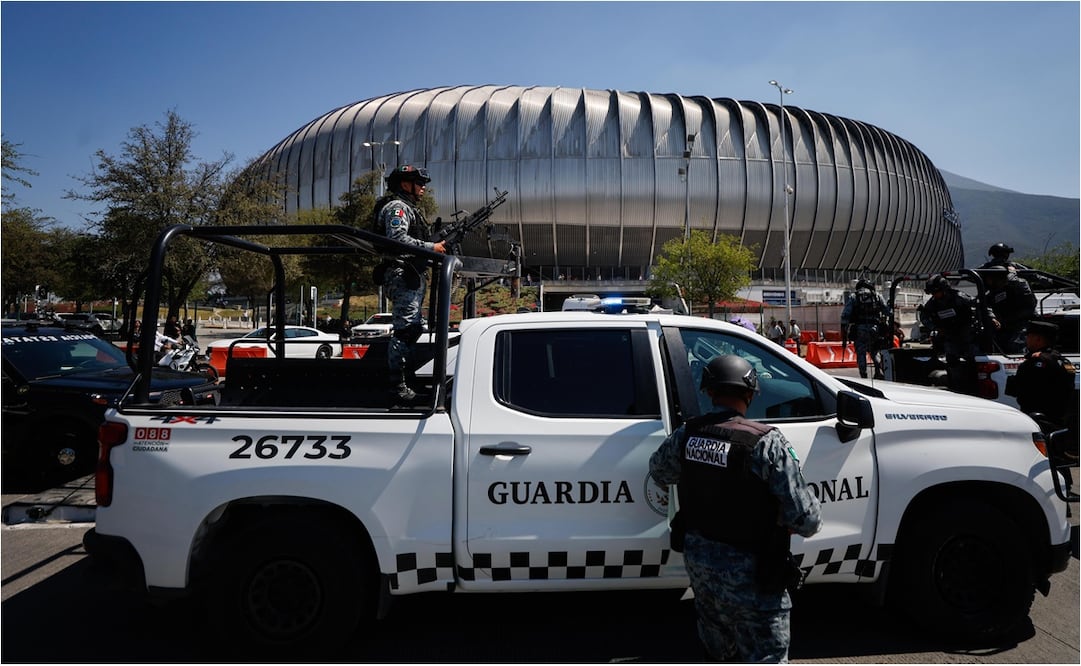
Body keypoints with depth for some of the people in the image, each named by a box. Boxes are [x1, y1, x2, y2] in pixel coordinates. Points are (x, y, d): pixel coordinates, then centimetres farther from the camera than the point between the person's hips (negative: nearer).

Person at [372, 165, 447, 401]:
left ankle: (405, 375, 21)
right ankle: (397, 383, -11)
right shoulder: (397, 207, -7)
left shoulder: (410, 208, 25)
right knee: (405, 329, -13)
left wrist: (439, 242, 12)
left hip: (414, 276, 11)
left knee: (411, 328, 13)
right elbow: (398, 239, -22)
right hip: (403, 275, -11)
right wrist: (431, 247, -20)